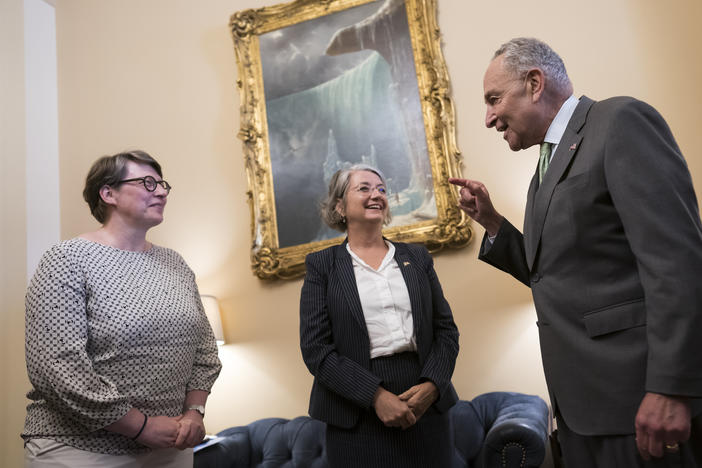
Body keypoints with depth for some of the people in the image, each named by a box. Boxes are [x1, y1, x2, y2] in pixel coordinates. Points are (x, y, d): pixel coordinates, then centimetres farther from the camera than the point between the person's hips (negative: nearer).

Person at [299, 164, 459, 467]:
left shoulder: (417, 258, 10)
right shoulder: (321, 265, 1)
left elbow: (446, 330, 8)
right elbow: (315, 348, -7)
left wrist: (431, 385, -9)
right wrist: (376, 395, -15)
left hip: (425, 406, 3)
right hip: (357, 415, -3)